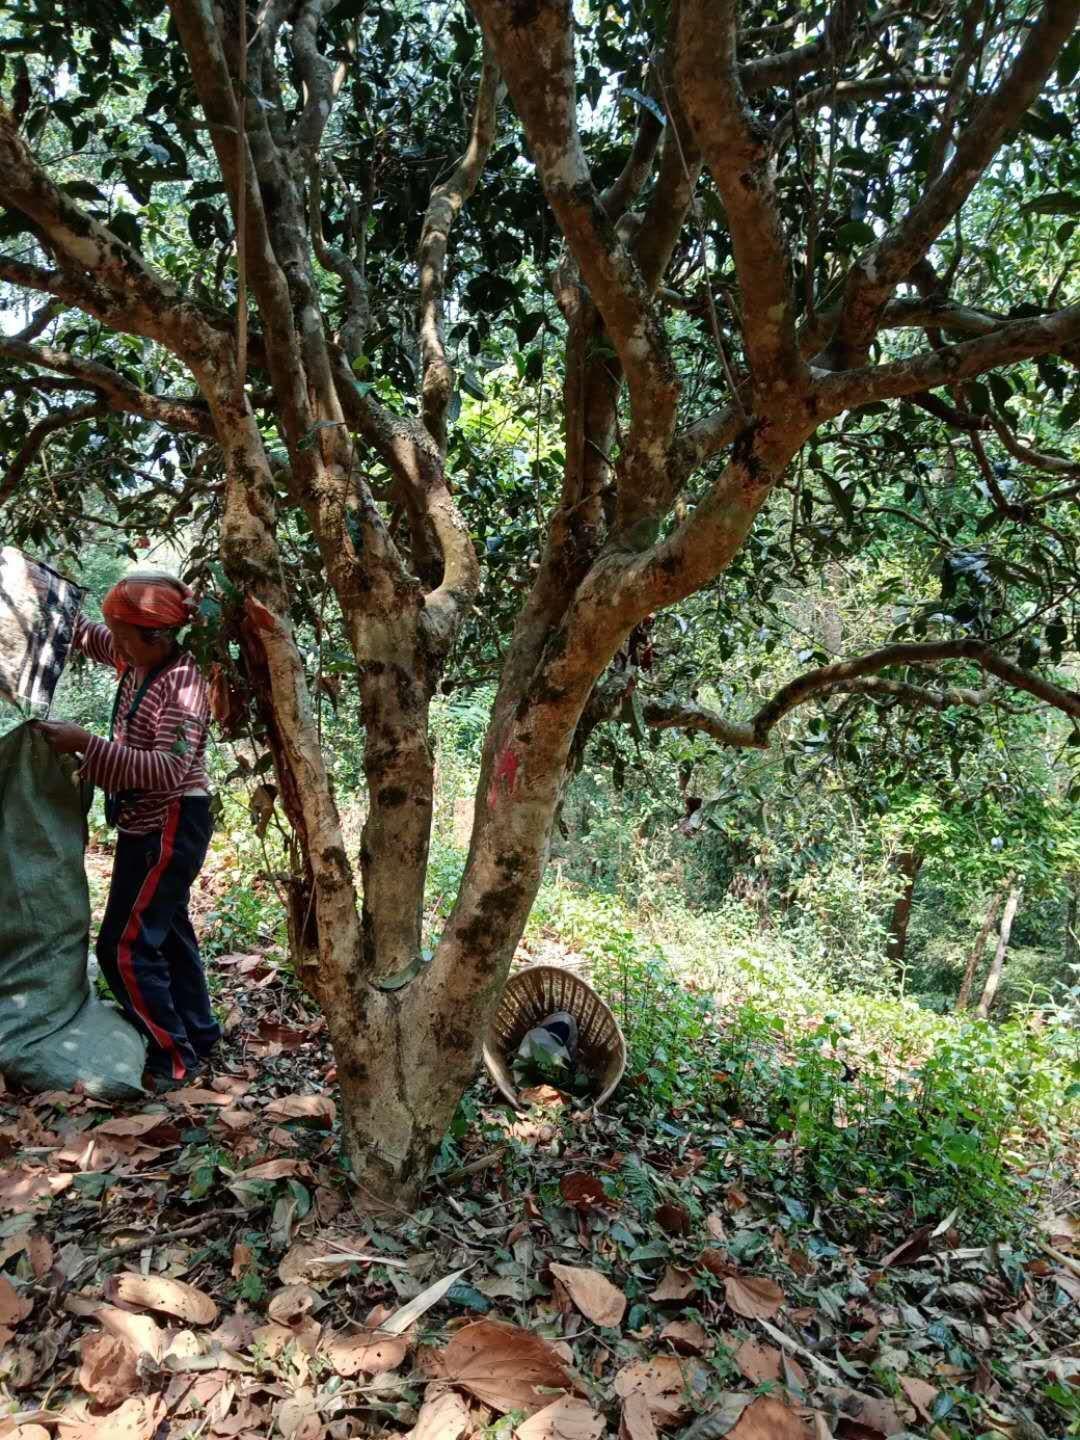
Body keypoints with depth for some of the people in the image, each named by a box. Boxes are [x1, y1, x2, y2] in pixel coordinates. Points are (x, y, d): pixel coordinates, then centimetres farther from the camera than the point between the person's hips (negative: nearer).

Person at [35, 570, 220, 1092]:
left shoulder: (183, 686, -25)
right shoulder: (139, 661, 2)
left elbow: (169, 769, -34)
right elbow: (89, 637, 22)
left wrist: (86, 744, -36)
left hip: (171, 828, -10)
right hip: (146, 825, 10)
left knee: (124, 947, -7)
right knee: (166, 931, 19)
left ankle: (174, 1058, 6)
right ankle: (198, 1034, 34)